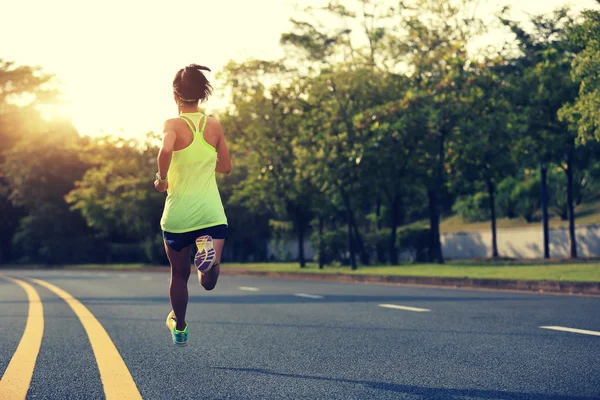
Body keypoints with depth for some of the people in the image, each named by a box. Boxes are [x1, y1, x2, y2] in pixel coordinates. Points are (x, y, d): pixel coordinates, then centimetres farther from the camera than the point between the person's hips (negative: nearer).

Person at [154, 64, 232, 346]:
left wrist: (162, 179, -14)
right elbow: (226, 167, 14)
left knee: (179, 275, 20)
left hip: (178, 214, -1)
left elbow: (166, 150, -30)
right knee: (209, 282, -3)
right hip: (211, 213, 1)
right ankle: (208, 250, -34)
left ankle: (179, 328, 34)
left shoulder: (174, 125, -8)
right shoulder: (214, 125, 4)